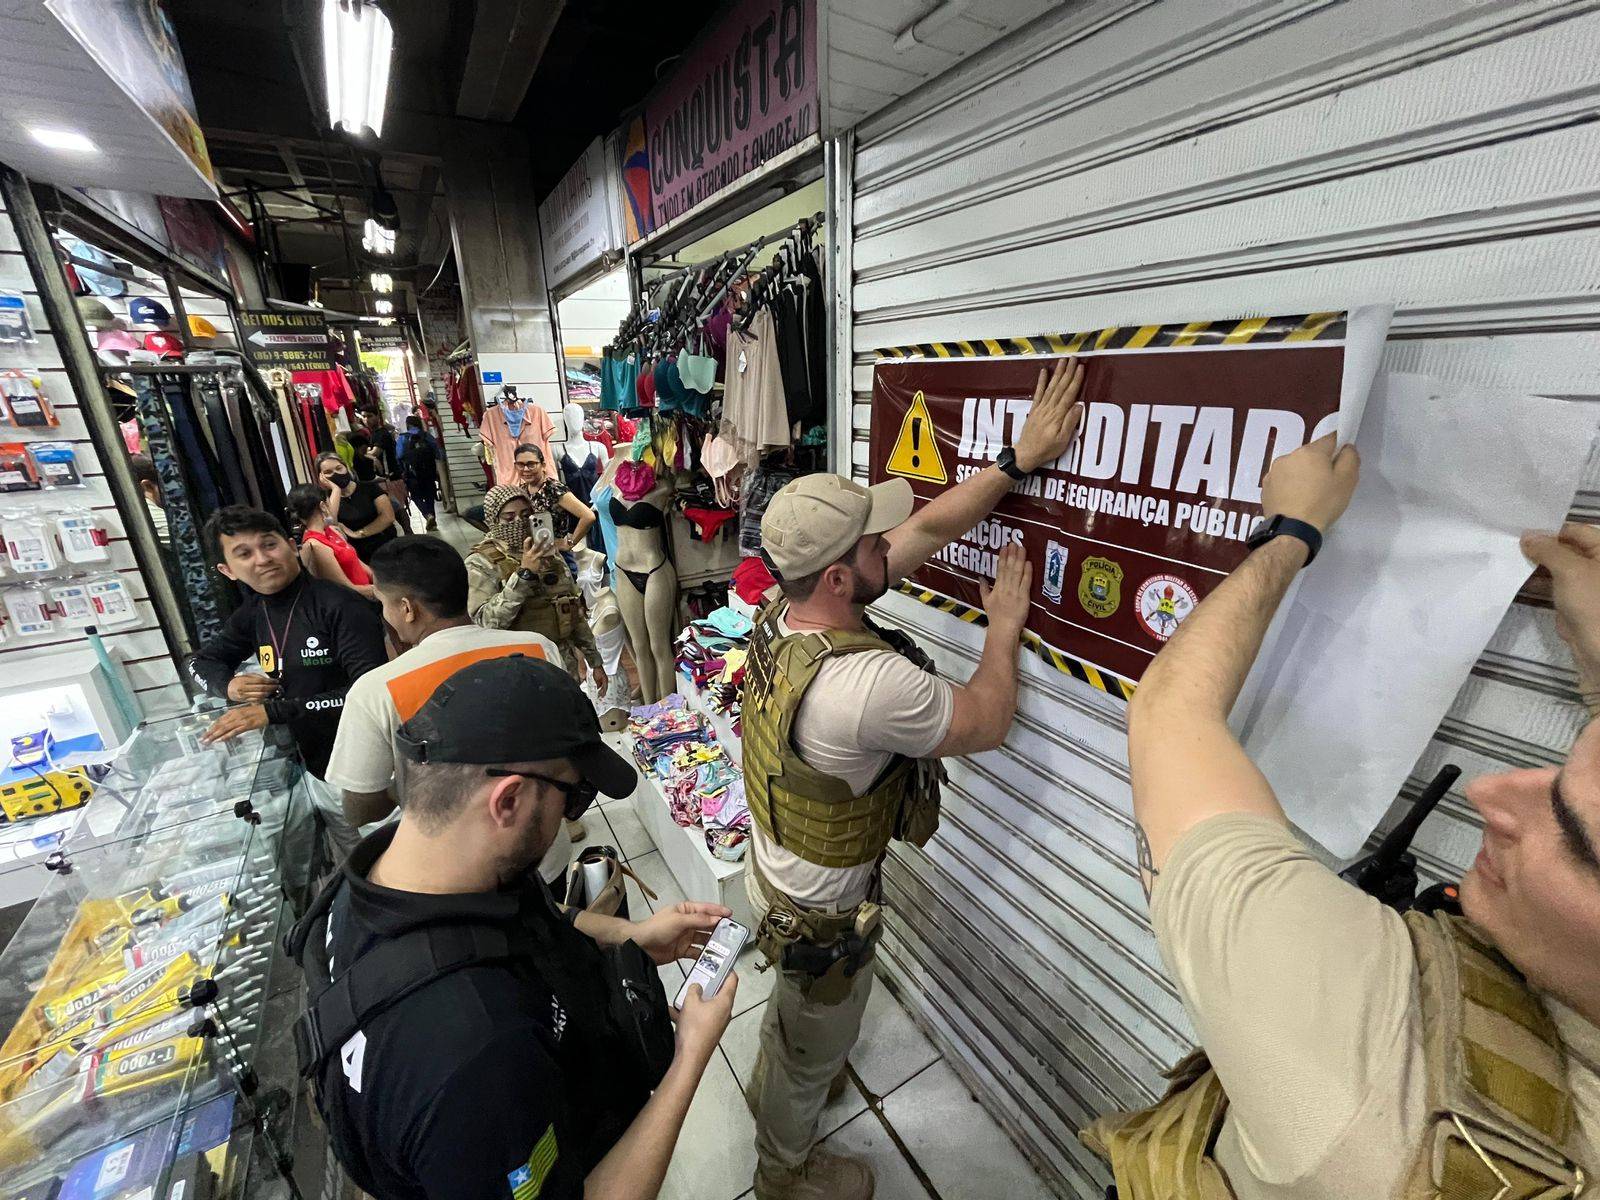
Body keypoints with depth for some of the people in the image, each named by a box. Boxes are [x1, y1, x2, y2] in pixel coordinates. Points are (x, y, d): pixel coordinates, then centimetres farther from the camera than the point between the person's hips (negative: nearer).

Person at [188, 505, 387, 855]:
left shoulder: (339, 605, -20)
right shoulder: (253, 614, 3)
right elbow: (200, 661, 20)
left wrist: (275, 711, -26)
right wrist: (228, 685, -2)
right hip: (318, 775, 7)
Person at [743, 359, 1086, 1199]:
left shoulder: (783, 610, -17)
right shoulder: (869, 682, -42)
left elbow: (930, 527, -11)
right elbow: (986, 724, -22)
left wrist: (1020, 458, -10)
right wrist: (1005, 623, -10)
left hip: (771, 869, 7)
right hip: (819, 912, -7)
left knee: (793, 1007, 37)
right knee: (817, 1044, 26)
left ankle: (768, 1091, 68)